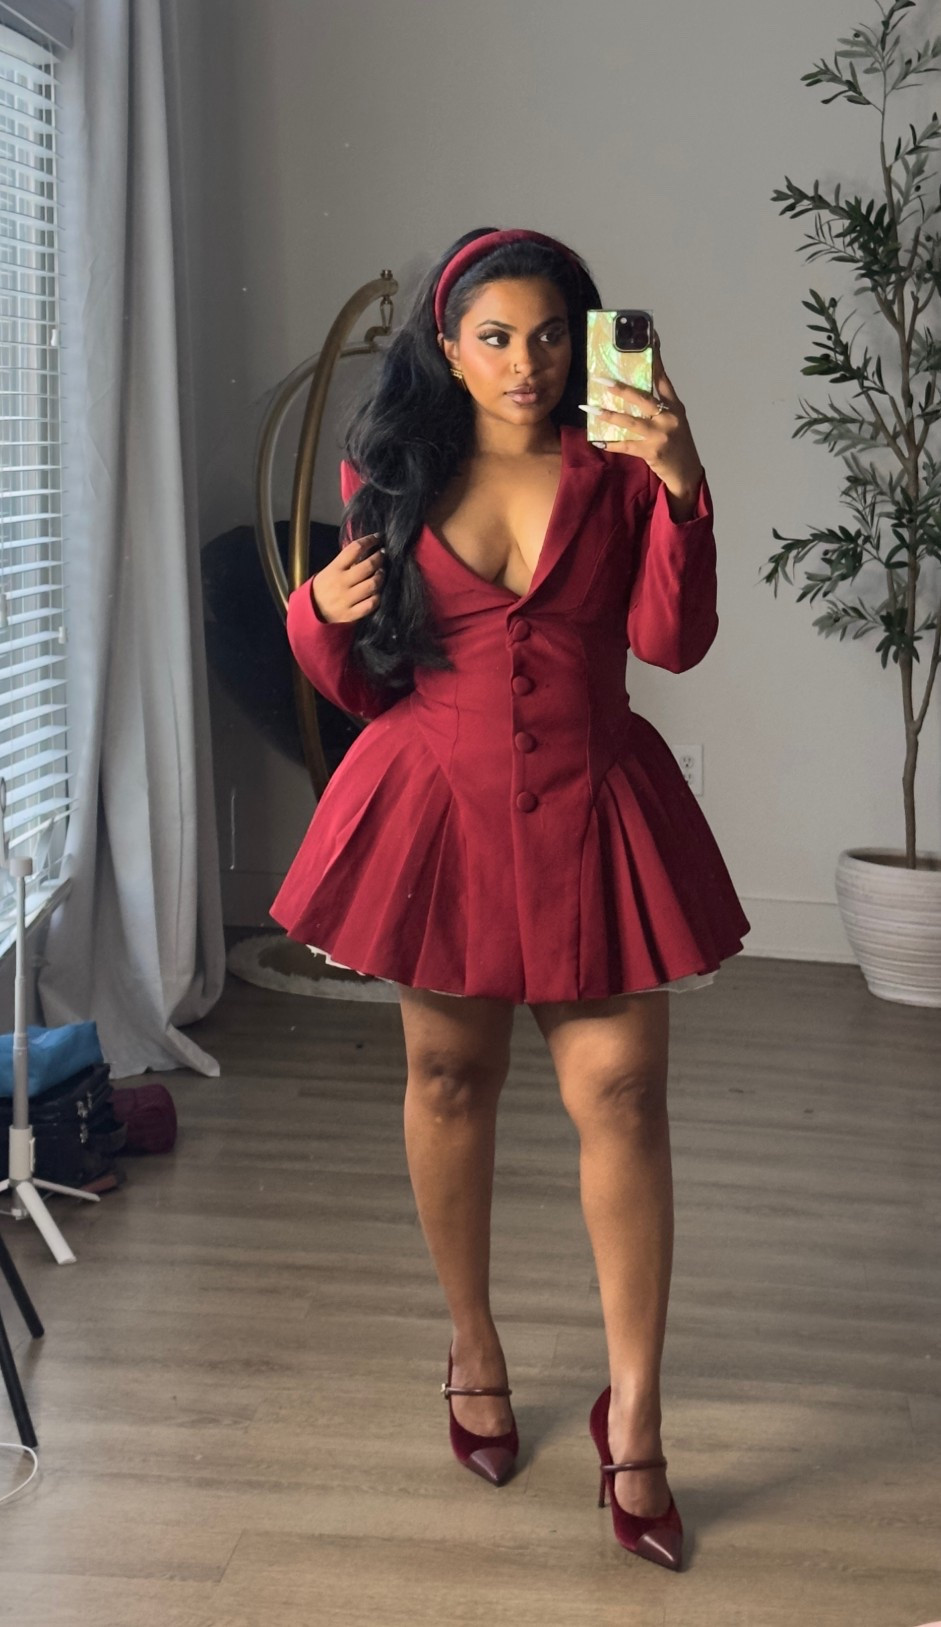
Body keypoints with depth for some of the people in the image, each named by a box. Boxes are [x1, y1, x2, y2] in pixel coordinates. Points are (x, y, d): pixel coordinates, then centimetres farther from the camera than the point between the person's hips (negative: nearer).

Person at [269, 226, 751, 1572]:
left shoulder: (617, 471, 0)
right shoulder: (391, 476, 4)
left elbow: (672, 641, -13)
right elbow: (360, 684, 9)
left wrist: (683, 490, -25)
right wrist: (323, 614, -12)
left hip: (588, 814, -1)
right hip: (437, 807, 1)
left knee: (620, 1097, -5)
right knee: (449, 1074, 11)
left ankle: (634, 1412, 6)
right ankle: (474, 1344, 32)